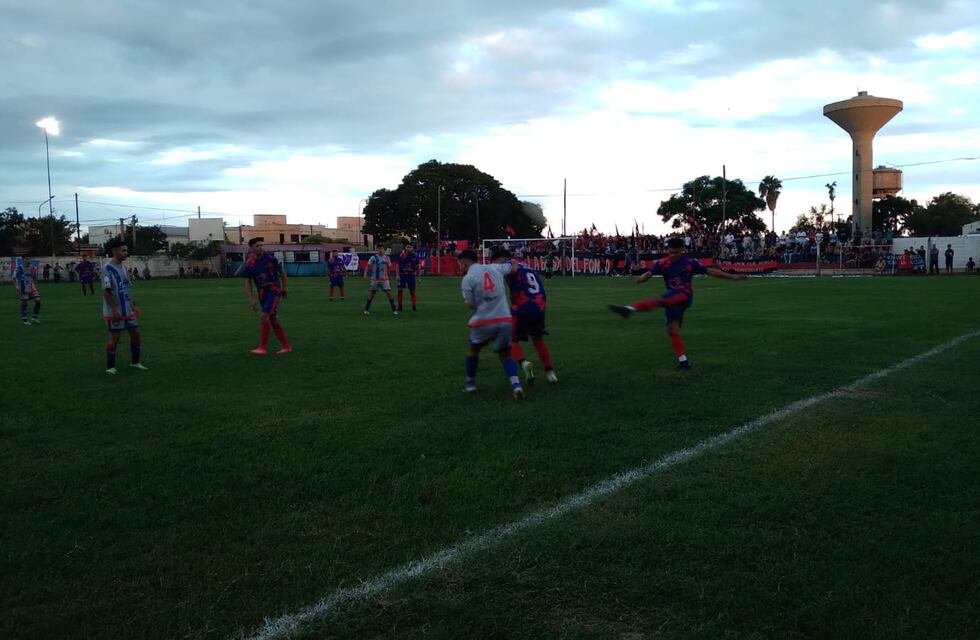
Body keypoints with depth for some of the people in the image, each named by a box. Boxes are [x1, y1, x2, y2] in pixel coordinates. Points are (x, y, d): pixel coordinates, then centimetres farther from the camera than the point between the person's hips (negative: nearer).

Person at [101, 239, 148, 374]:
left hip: (128, 311, 8)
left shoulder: (123, 268, 12)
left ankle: (135, 362, 24)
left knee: (135, 334, 10)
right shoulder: (108, 268, -14)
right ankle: (110, 367, 12)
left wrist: (134, 306, 15)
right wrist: (114, 310, -23)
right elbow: (106, 291, -19)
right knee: (114, 338, -1)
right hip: (115, 312, -8)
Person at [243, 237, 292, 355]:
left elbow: (282, 272, 3)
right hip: (262, 293, 5)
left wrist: (283, 289, 10)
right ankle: (286, 346, 20)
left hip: (274, 291, -5)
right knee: (272, 319, 9)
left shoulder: (270, 258, -10)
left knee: (264, 317, -17)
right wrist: (251, 299, -5)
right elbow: (248, 282, 3)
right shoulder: (249, 263, -2)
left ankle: (263, 348, -12)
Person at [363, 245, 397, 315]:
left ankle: (394, 310, -1)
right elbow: (368, 266, -5)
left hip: (384, 280, 2)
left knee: (389, 293, -6)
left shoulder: (387, 258, 5)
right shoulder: (373, 257, -5)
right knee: (371, 295, 4)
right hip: (375, 279, -2)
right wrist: (366, 274, -19)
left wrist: (389, 279, 16)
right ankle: (366, 310, 18)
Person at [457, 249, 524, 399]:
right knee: (505, 354, 16)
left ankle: (470, 383, 32)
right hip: (505, 319, 3)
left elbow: (470, 304, -5)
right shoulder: (494, 268, 9)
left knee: (473, 350, 24)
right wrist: (514, 263, 45)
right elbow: (513, 268, 25)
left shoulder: (468, 278, -5)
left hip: (483, 321, -3)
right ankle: (516, 384, -5)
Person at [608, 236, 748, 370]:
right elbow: (649, 273, -12)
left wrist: (733, 277, 3)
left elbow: (711, 271, 4)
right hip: (672, 300, 4)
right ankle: (683, 360, -1)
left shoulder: (690, 262, -1)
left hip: (684, 295, -4)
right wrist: (642, 278, -37)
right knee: (673, 329, -7)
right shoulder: (662, 263, 2)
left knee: (659, 300, -30)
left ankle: (630, 309, -47)